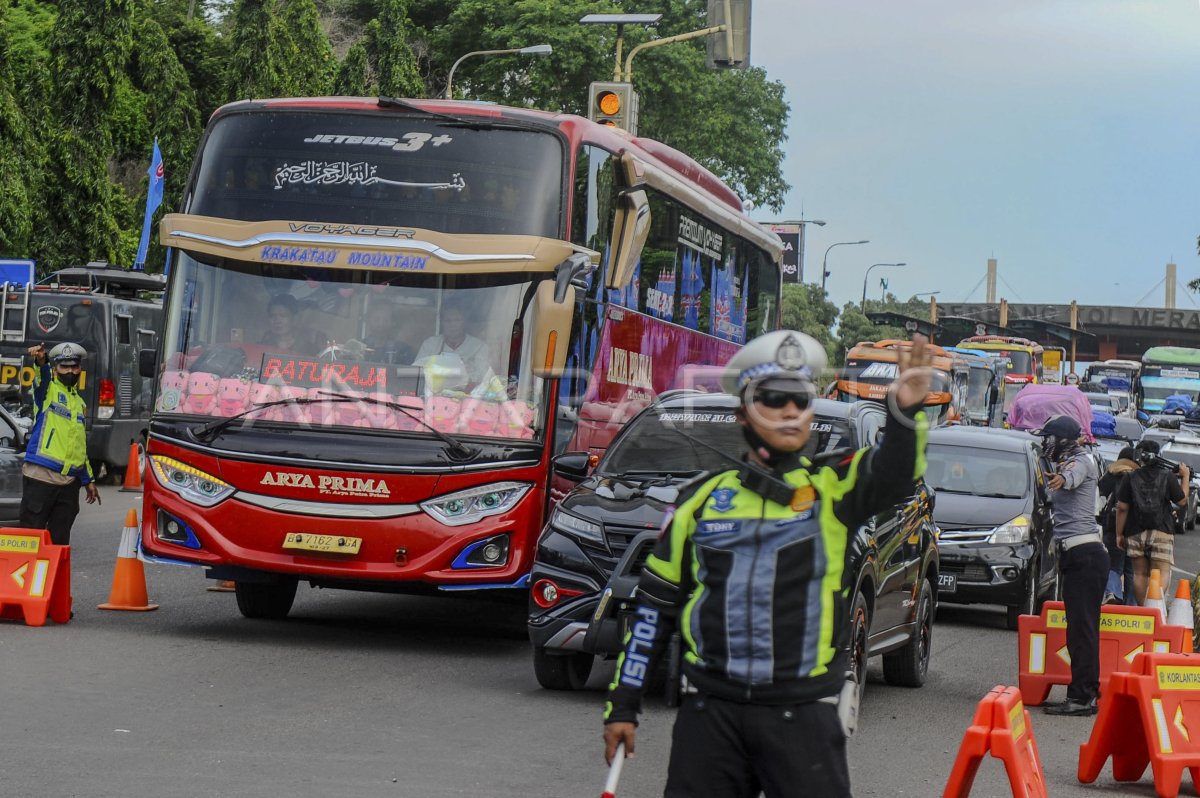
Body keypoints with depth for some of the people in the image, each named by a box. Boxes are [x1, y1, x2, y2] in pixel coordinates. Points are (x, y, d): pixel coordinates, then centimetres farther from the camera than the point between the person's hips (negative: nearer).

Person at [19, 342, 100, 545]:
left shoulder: (80, 404, 20)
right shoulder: (48, 389, 2)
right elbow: (42, 377, -24)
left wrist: (88, 480, 24)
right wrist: (41, 361, -47)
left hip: (69, 482, 6)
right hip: (40, 477, -6)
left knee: (60, 541, 7)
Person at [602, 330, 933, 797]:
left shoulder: (833, 487, 4)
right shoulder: (703, 500, 10)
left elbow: (892, 475, -19)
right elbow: (655, 605, 13)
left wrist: (906, 411, -39)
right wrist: (623, 705, 11)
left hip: (802, 714, -2)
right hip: (710, 710, 2)